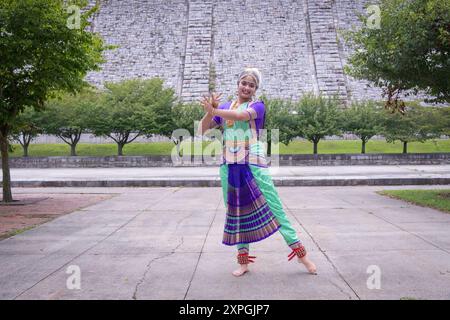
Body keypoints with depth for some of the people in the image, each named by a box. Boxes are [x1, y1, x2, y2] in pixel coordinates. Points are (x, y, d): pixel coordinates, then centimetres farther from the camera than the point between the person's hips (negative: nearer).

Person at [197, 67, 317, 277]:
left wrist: (214, 110, -18)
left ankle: (300, 252, 7)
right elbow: (201, 130, 9)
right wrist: (210, 111, -6)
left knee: (275, 207, -3)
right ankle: (243, 260, 17)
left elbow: (240, 115, -19)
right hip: (229, 167, 4)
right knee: (235, 212, 7)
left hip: (254, 165, -3)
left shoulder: (258, 106, 4)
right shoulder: (225, 107, 14)